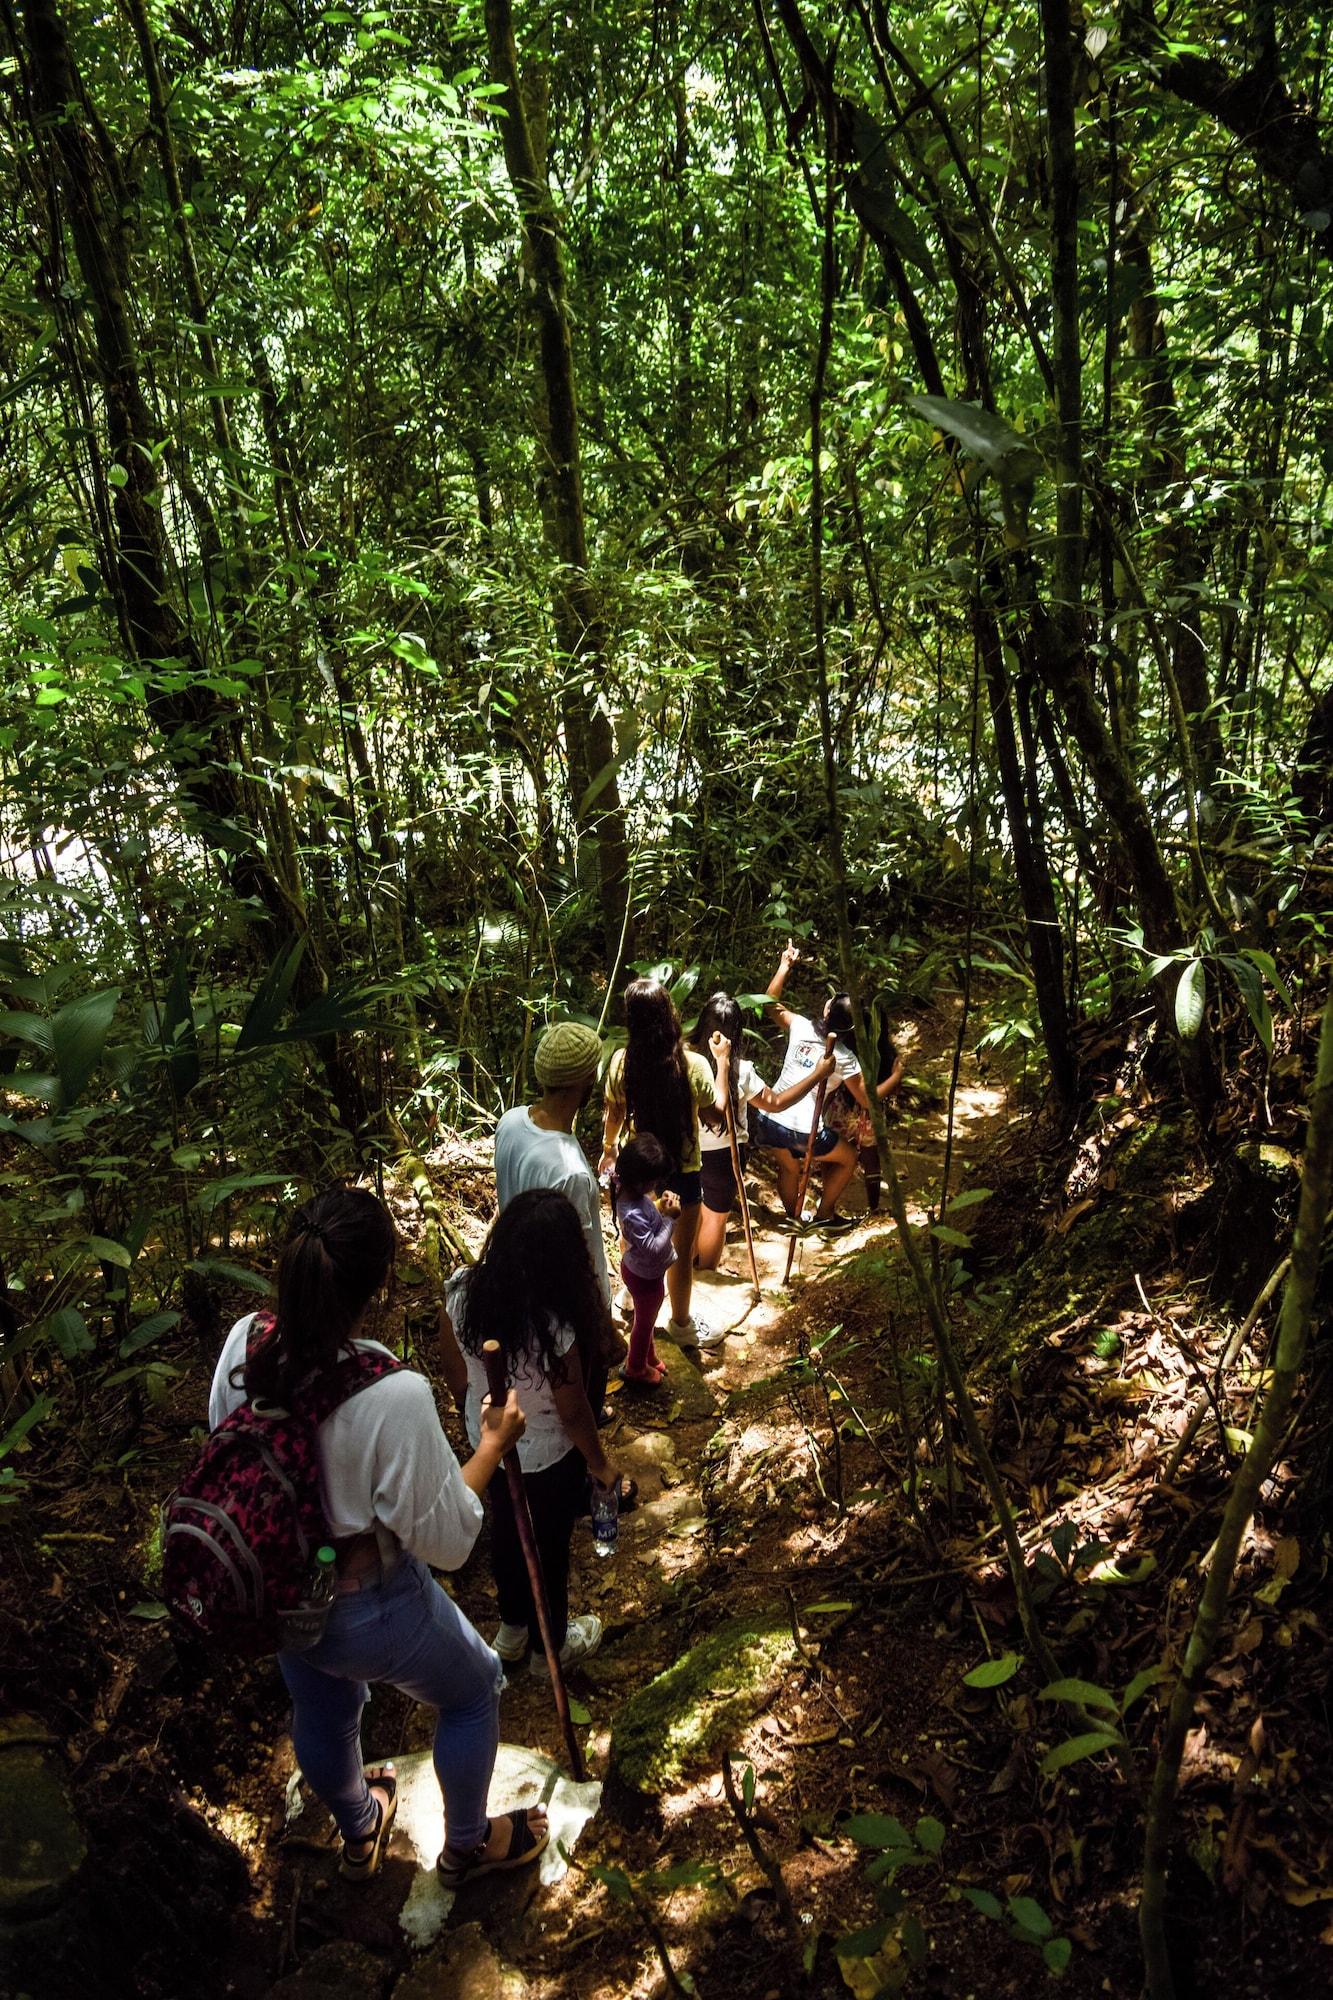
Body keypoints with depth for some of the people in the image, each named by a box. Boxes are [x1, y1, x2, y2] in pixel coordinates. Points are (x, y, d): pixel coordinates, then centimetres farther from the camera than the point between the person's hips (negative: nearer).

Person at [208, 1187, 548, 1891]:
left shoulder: (243, 1344, -20)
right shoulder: (394, 1395, -37)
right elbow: (446, 1540, -24)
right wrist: (493, 1443, -12)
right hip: (368, 1608, -6)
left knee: (321, 1711, 34)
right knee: (473, 1692, 25)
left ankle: (358, 1832, 64)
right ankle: (467, 1846, 49)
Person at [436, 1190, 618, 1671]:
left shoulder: (460, 1291, -24)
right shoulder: (553, 1330, -38)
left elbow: (454, 1371, -6)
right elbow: (573, 1412, -22)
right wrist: (600, 1464, -2)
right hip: (545, 1460, -5)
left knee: (505, 1533, 30)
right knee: (548, 1549, 23)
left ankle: (512, 1630, 56)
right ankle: (550, 1645, 49)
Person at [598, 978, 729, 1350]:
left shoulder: (621, 1062, -15)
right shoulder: (693, 1065, -23)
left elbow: (613, 1116, -1)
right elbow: (717, 1104, -4)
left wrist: (608, 1148, 19)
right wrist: (722, 1060, 9)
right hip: (682, 1170, -4)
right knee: (681, 1250, 14)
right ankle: (680, 1324, 30)